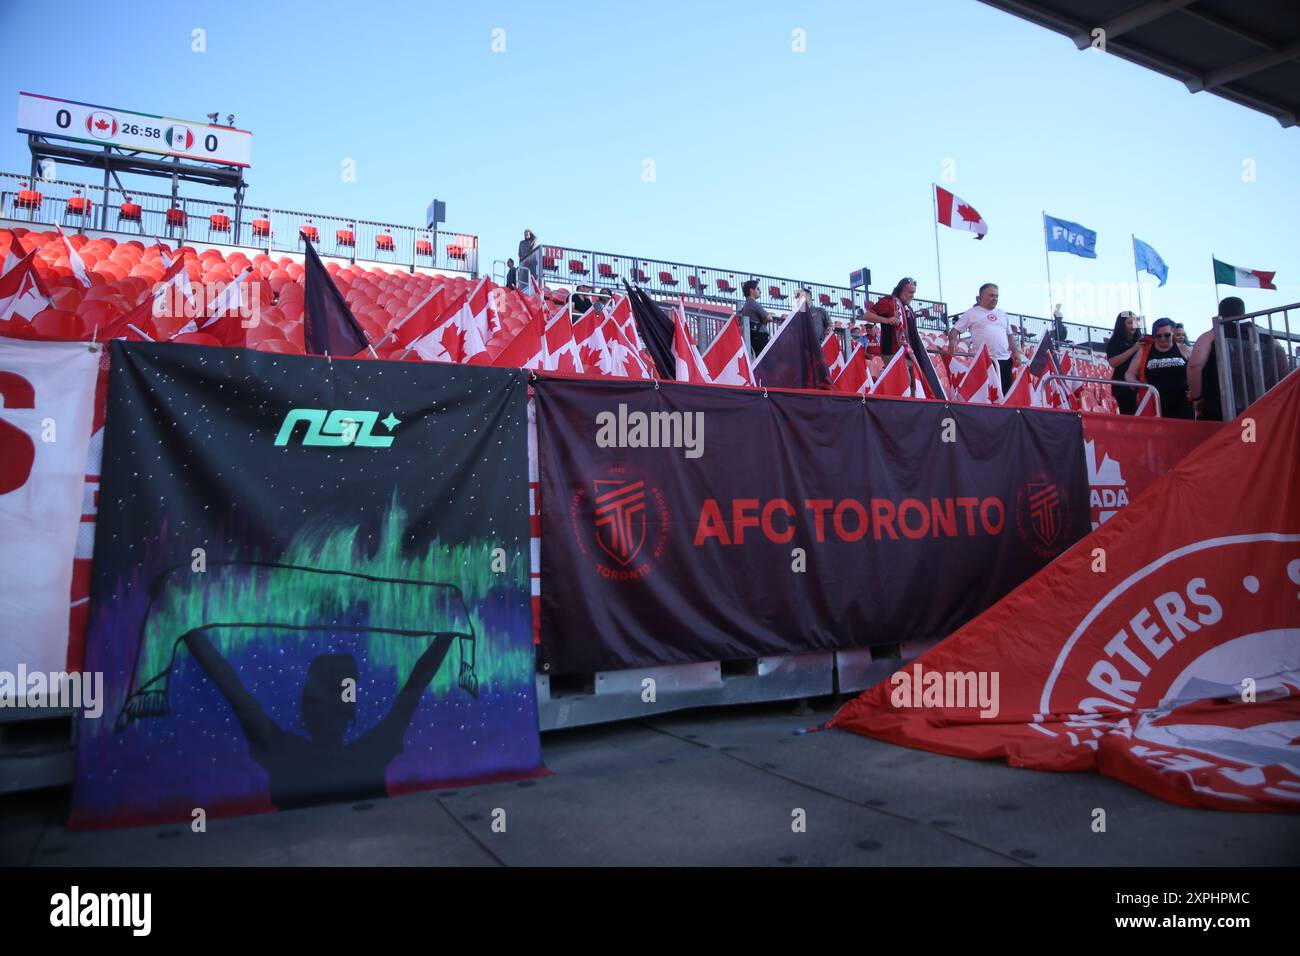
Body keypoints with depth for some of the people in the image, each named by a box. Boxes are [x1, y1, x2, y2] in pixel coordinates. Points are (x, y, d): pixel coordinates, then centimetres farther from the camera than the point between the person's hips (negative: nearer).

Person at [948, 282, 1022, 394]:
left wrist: (1015, 352, 10)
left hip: (1005, 360, 6)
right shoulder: (971, 313, 4)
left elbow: (1010, 335, 24)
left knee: (1005, 391, 5)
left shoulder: (1003, 314, 20)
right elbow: (955, 330, -1)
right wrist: (953, 340, -23)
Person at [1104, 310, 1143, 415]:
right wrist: (1133, 349, -14)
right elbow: (1113, 362, -13)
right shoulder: (1115, 341, 2)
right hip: (1123, 385, -4)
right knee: (1128, 414, -10)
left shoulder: (1139, 340, 13)